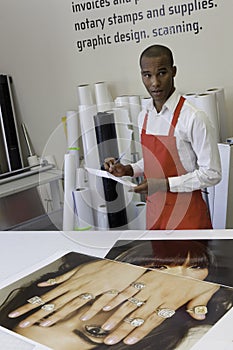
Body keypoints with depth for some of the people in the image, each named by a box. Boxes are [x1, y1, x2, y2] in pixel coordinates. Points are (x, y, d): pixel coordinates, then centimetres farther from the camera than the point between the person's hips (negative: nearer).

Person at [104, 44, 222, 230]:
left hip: (186, 215, -6)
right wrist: (129, 170, 0)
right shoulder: (144, 116, 4)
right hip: (155, 213, 6)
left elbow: (211, 174, -16)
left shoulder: (193, 118, -19)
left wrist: (164, 184, -21)